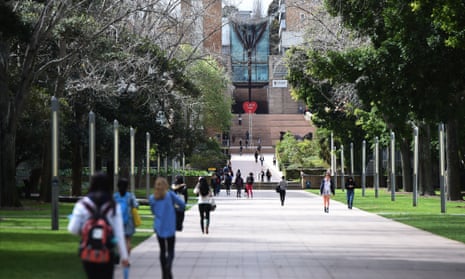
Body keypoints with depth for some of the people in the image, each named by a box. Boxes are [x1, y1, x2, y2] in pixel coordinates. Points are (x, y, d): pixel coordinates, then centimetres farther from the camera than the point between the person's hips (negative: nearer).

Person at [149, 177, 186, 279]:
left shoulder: (152, 198, 0)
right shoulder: (170, 194, -8)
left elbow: (153, 211, 11)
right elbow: (182, 204, -9)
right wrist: (178, 209, 11)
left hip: (159, 227, 3)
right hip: (170, 227, -3)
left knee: (162, 250, 14)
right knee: (170, 250, 3)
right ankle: (168, 267, -25)